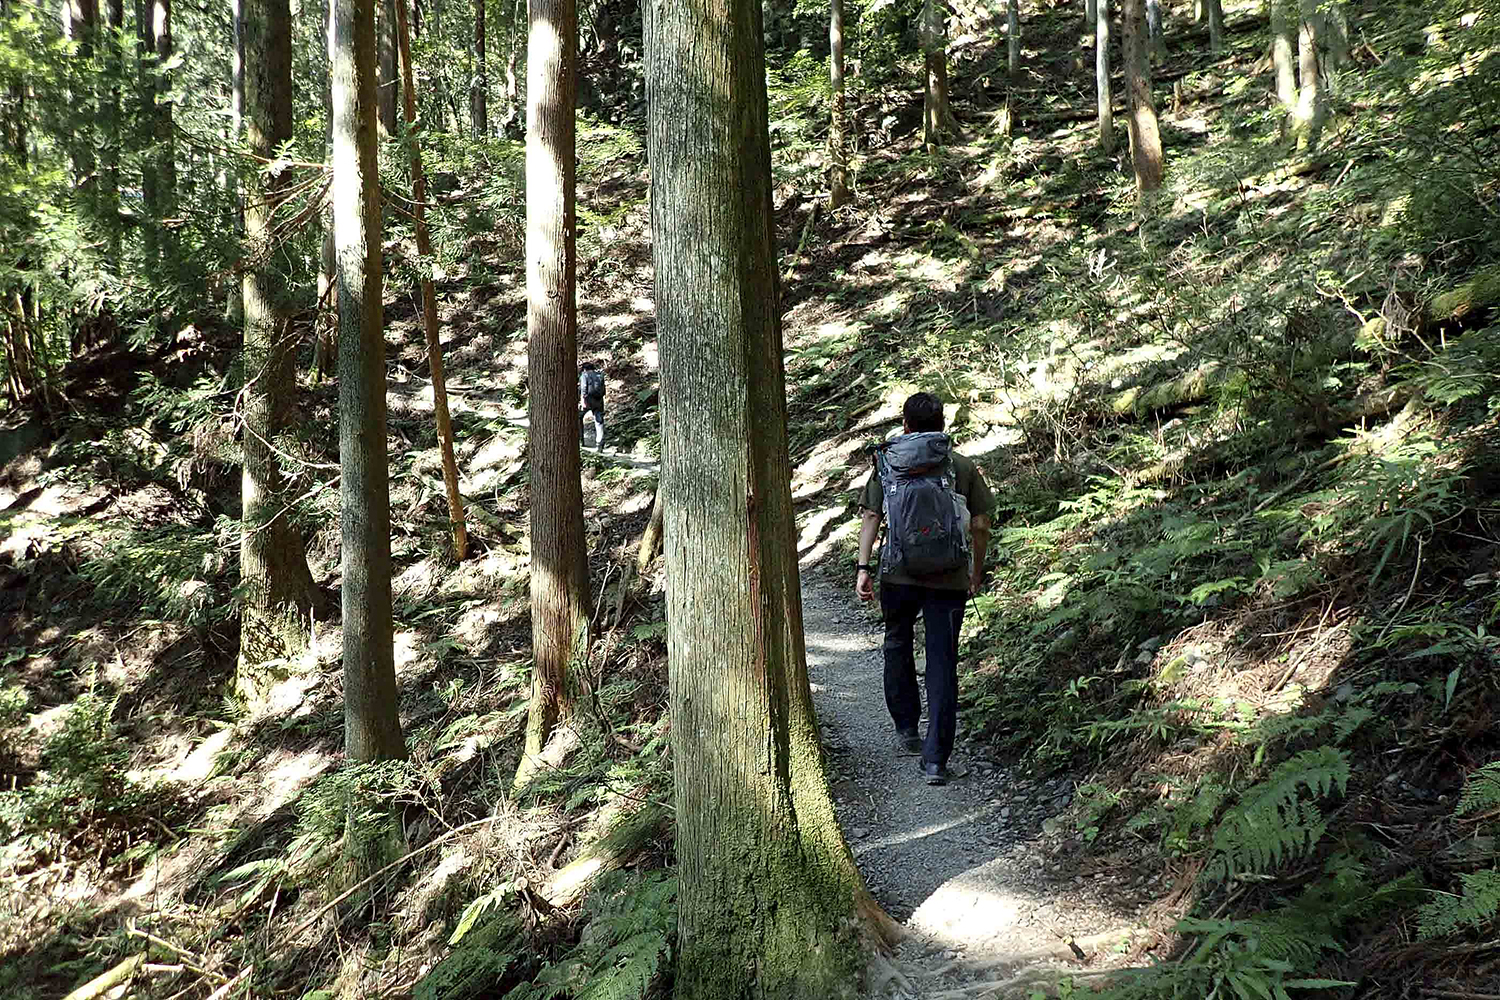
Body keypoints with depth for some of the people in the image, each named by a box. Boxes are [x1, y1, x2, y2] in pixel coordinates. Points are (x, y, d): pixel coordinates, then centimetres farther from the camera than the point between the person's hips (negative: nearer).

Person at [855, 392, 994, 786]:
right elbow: (980, 526, 5)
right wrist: (976, 574, 16)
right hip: (949, 578, 0)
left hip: (899, 574, 0)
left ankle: (906, 728, 32)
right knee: (943, 664, 1)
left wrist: (864, 566, 0)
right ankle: (935, 760, -1)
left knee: (898, 645, 24)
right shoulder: (963, 467, 6)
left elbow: (870, 517, -1)